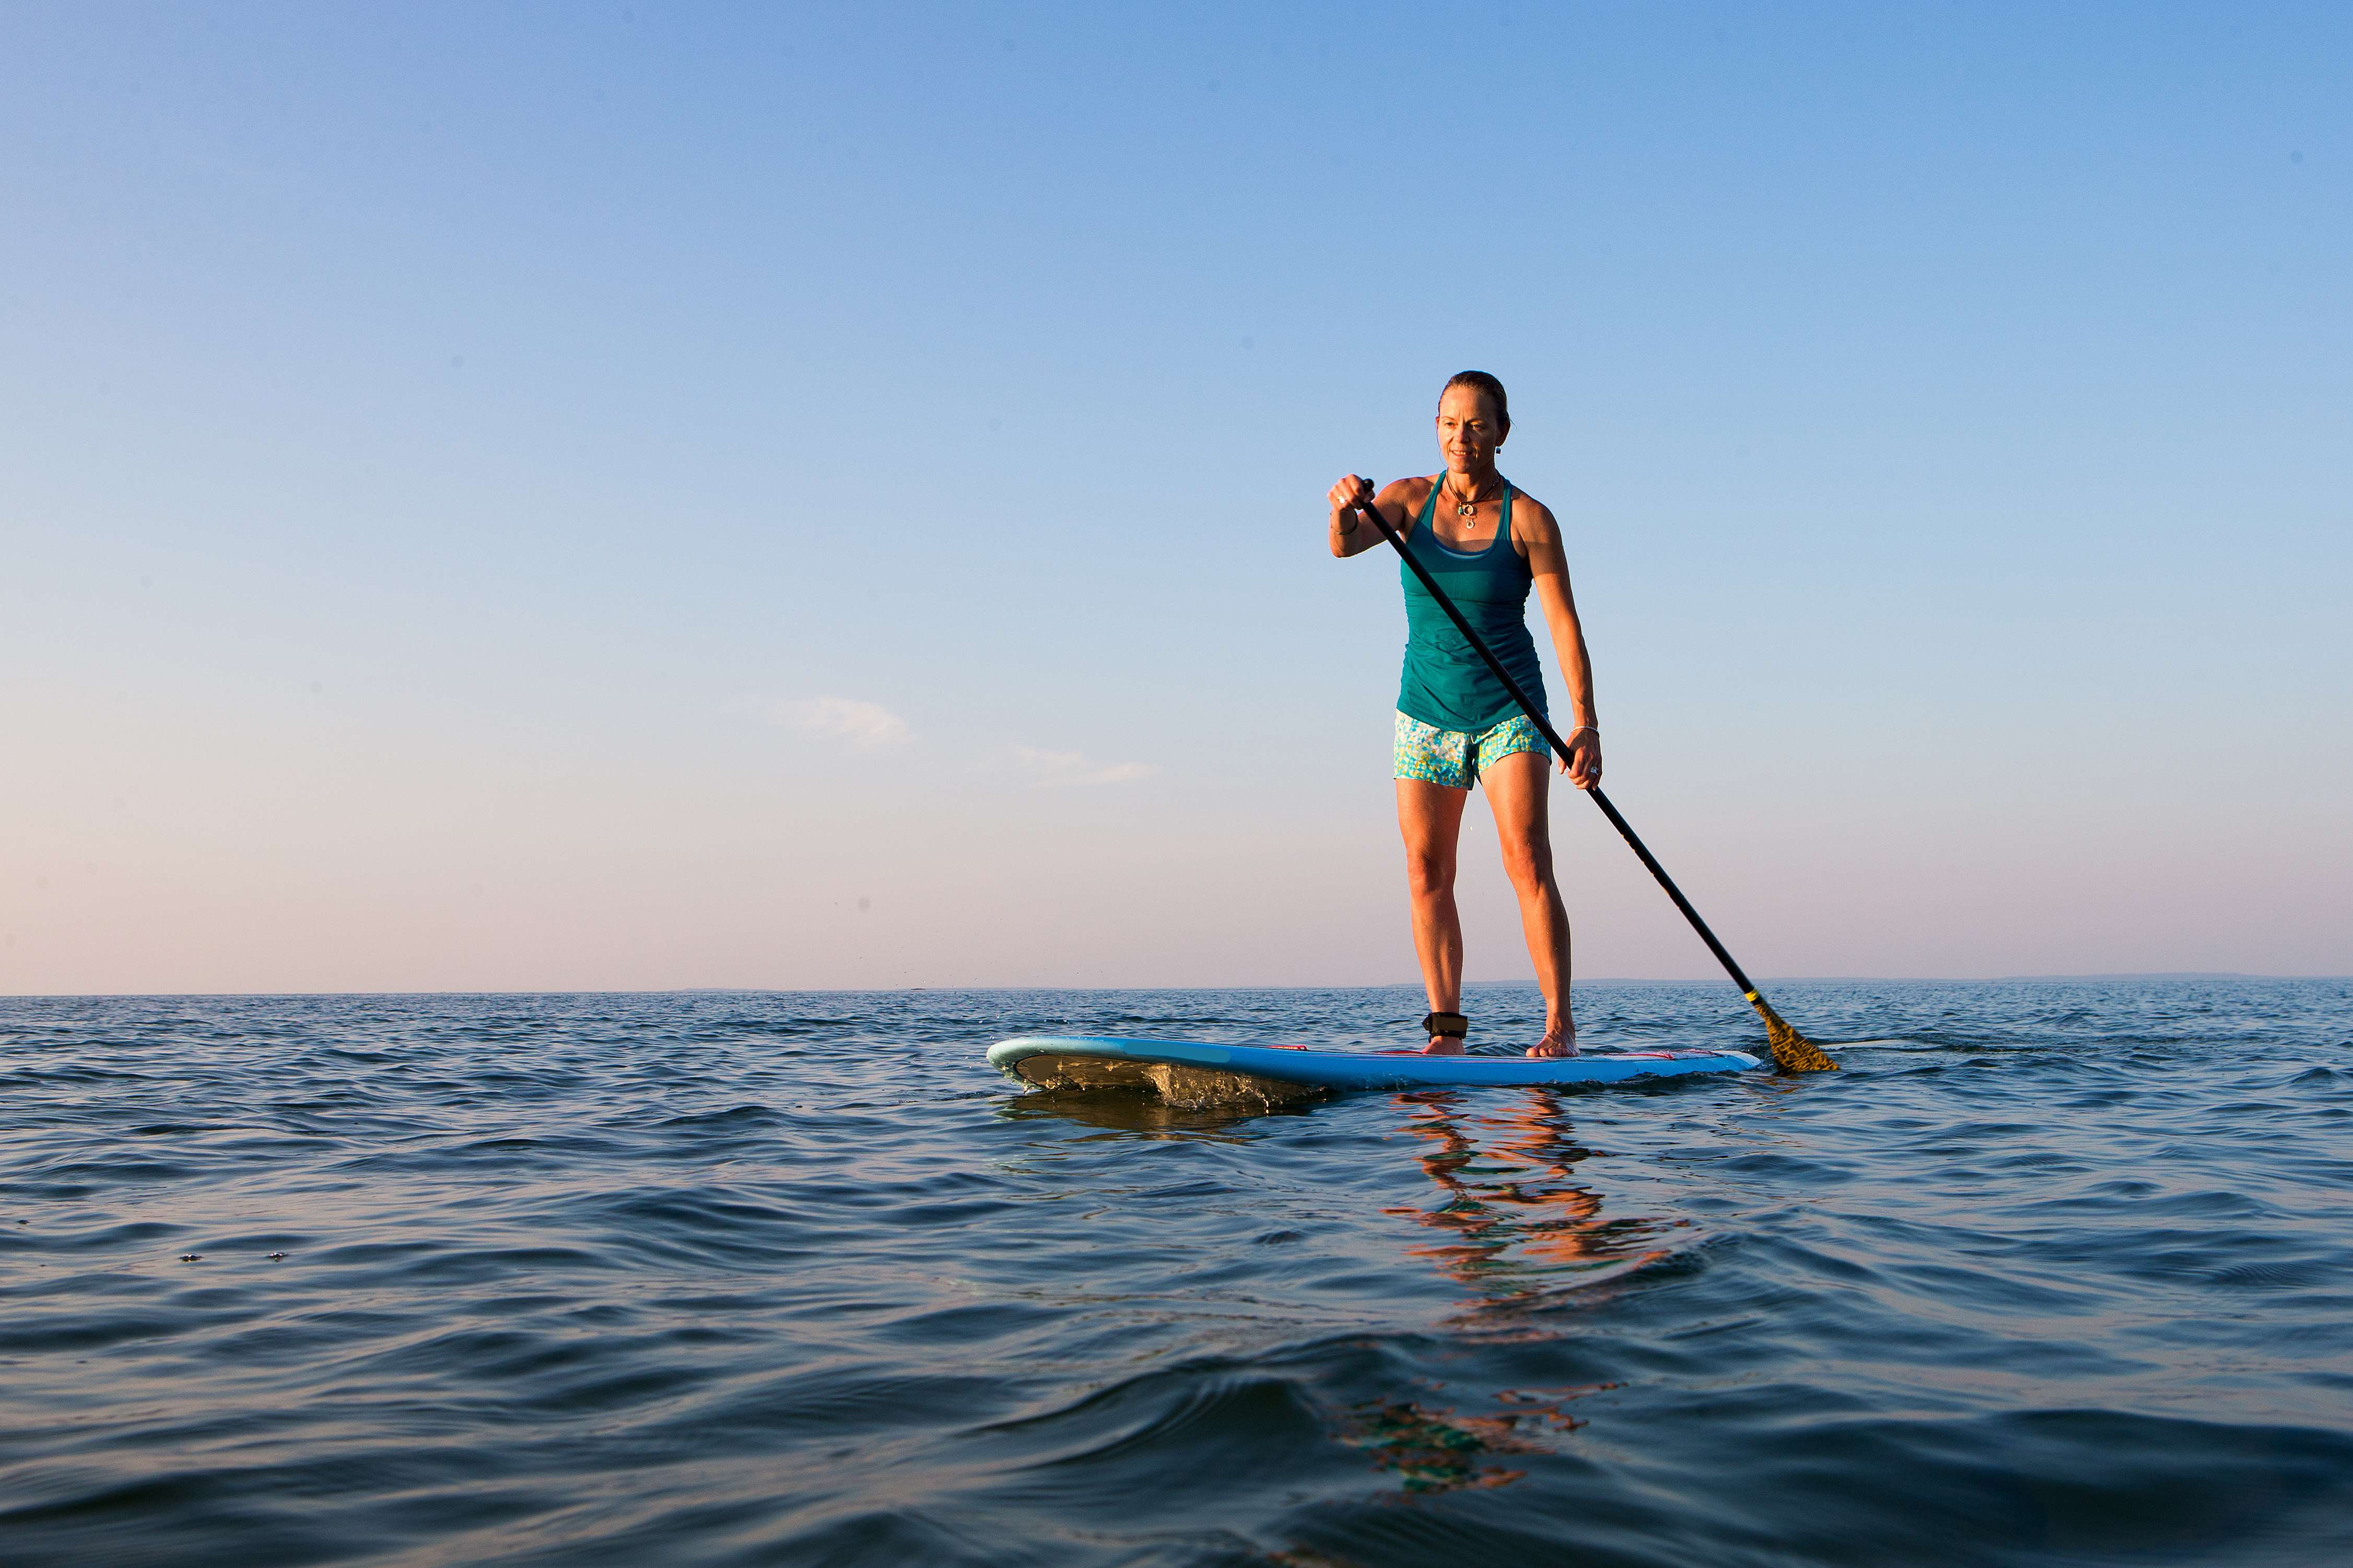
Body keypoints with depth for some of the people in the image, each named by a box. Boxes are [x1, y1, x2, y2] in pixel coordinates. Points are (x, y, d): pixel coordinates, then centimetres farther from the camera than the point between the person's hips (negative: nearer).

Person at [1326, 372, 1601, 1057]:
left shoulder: (1528, 518, -8)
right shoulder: (1410, 499, 0)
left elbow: (1565, 624, -13)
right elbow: (1346, 546, -18)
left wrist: (1585, 722, -22)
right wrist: (1345, 508, -41)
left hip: (1509, 709, -3)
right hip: (1427, 709, 3)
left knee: (1528, 860, -14)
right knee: (1427, 871, 0)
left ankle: (1560, 1024, -11)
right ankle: (1446, 1029, 6)